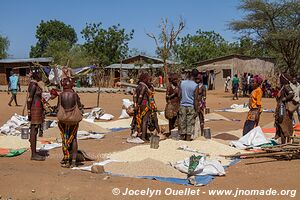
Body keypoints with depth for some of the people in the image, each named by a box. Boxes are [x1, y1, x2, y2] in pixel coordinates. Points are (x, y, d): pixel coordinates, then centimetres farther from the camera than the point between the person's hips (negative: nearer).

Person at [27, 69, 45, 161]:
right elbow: (29, 99, -19)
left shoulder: (35, 84, 15)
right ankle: (33, 154, -2)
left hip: (37, 109, 10)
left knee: (35, 131, 12)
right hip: (35, 109, -10)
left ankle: (34, 153, 17)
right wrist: (29, 112, -20)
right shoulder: (33, 85, -15)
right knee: (34, 131, -6)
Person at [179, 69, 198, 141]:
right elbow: (195, 99, -10)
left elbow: (179, 95, 5)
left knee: (182, 123, 10)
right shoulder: (195, 85, -10)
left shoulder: (182, 83, 1)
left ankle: (182, 137, 16)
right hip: (191, 106, -4)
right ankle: (188, 138, 4)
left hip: (182, 106, 4)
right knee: (190, 124, 3)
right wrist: (196, 110, -4)